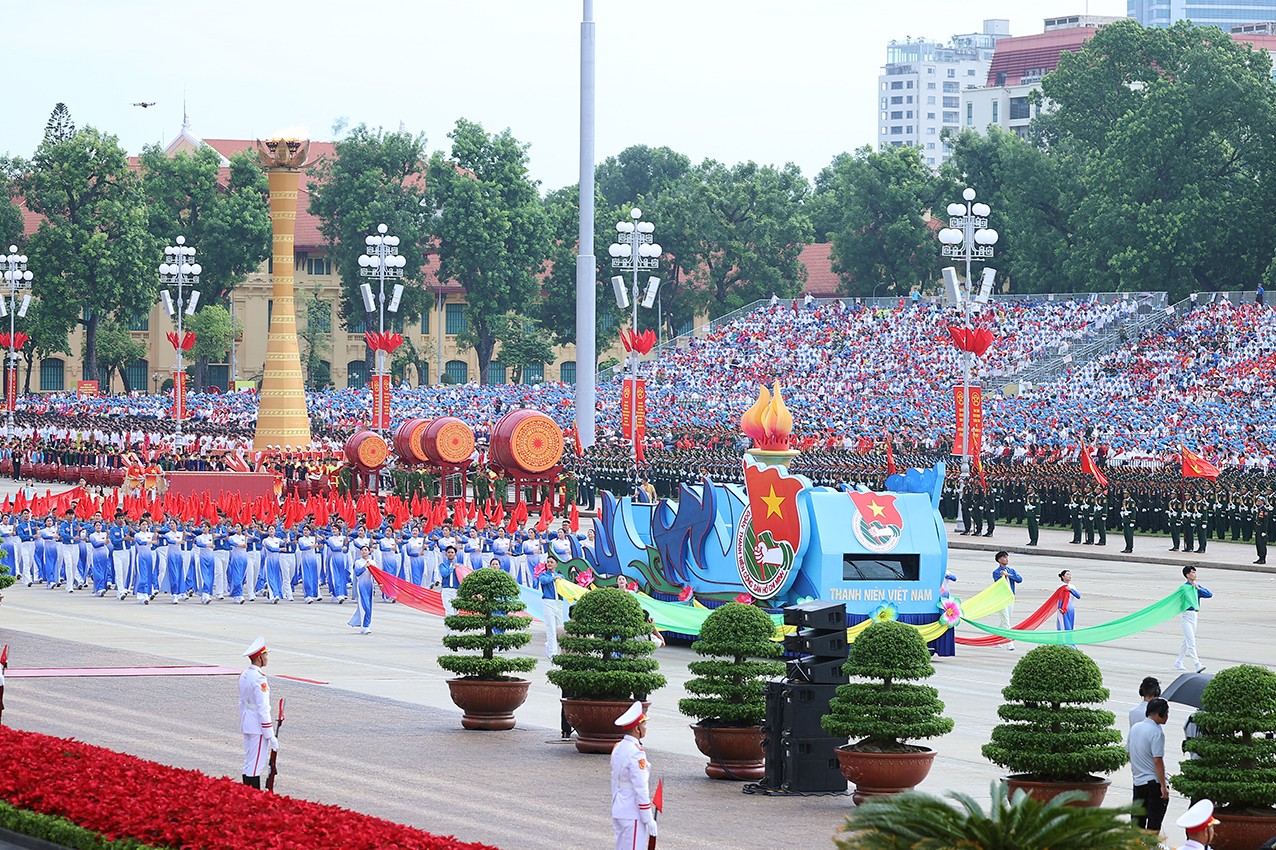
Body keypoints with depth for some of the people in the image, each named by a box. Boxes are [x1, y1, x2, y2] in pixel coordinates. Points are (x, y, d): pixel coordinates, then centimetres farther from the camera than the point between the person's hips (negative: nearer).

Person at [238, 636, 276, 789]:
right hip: (258, 727, -9)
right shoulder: (259, 679, -20)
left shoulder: (244, 675, 9)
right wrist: (271, 736, -17)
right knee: (256, 766, -5)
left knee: (248, 764, 14)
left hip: (247, 725, 9)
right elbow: (263, 709, -20)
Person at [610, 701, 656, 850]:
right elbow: (641, 790, -21)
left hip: (619, 809, 9)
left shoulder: (618, 748, 8)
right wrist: (649, 820, -16)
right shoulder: (636, 753, -20)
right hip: (633, 815, -9)